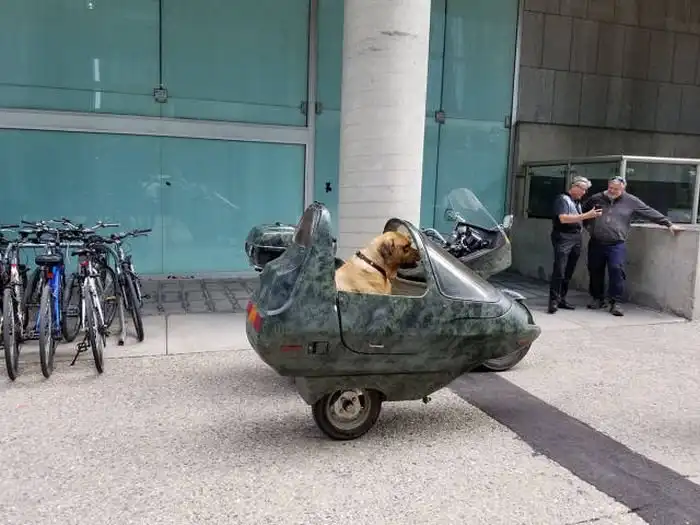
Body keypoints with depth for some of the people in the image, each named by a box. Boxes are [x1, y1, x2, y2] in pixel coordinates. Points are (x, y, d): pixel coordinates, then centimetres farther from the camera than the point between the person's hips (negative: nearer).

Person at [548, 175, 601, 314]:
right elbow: (563, 218, -18)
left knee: (568, 273, 7)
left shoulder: (578, 202, 20)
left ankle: (562, 299, 13)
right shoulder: (562, 199, -4)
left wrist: (592, 215, 13)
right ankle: (553, 301, -12)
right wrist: (586, 216, -20)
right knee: (559, 271, -13)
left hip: (576, 239, 8)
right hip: (563, 237, -8)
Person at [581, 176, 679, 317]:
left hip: (617, 244, -3)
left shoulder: (631, 201, 2)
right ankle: (597, 299, 22)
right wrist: (587, 225, 12)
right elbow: (583, 212, 24)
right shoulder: (596, 198, 7)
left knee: (617, 270, -15)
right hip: (596, 243, 3)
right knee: (595, 271, 7)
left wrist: (669, 224, 2)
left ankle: (615, 302, -7)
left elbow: (651, 213, 3)